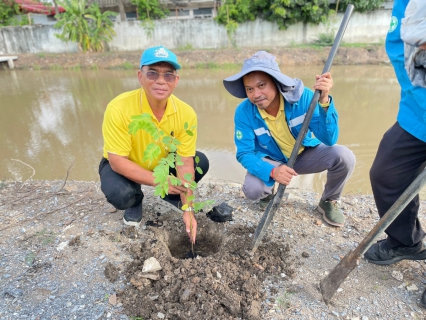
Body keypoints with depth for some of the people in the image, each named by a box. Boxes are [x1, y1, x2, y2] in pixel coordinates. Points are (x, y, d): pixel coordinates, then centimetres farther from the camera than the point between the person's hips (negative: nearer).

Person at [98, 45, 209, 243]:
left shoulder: (186, 113, -22)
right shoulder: (119, 108, -31)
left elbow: (185, 163, -20)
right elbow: (117, 161, -28)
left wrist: (188, 209, -24)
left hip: (163, 162, 3)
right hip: (121, 166, -2)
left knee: (201, 162, -17)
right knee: (119, 194, -33)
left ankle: (171, 197, 12)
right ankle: (135, 202, 7)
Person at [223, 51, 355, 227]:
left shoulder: (302, 96, -24)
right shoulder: (244, 112, -23)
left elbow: (329, 139, -27)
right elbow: (244, 154, -21)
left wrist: (324, 101, -44)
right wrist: (271, 171, -40)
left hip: (305, 154, 1)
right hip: (270, 161, -1)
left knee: (344, 156, -24)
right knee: (252, 189, -29)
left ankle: (328, 202, 7)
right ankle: (268, 193, 12)